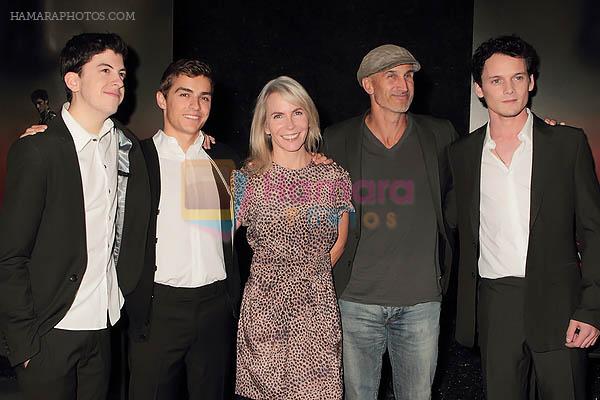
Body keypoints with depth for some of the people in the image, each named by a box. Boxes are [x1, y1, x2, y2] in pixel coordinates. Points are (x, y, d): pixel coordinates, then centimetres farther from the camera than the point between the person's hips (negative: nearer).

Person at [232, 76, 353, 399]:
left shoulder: (334, 178, 2)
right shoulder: (247, 178, -2)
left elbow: (338, 243, 11)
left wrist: (308, 276, 8)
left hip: (317, 310, 1)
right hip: (262, 309, -1)